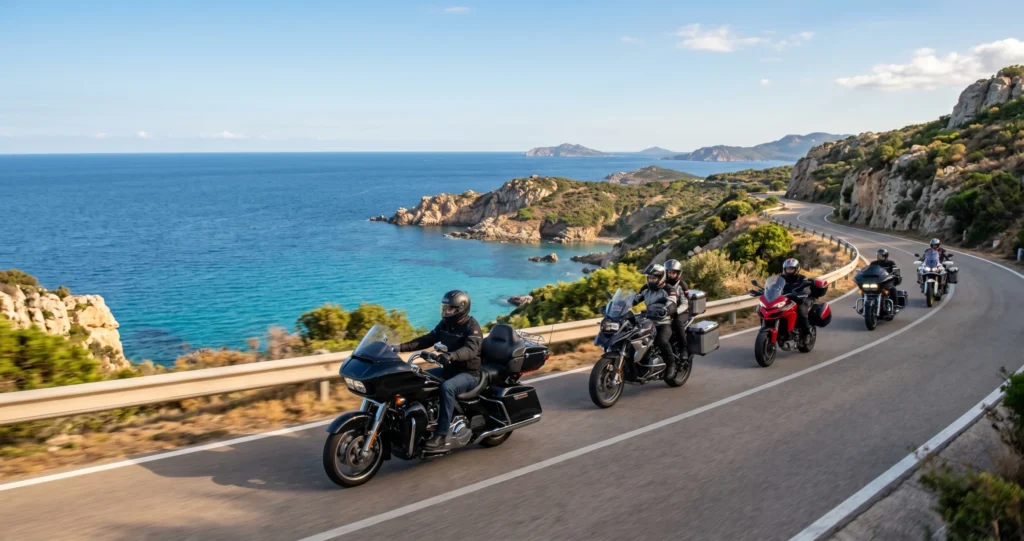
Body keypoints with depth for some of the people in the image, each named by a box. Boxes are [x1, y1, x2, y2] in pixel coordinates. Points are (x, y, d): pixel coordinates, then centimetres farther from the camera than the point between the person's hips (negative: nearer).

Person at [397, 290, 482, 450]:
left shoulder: (472, 327, -18)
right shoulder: (445, 324, 6)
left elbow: (471, 349, -34)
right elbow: (427, 339, 4)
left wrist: (450, 356, -53)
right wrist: (401, 347, -8)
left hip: (469, 373, -8)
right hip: (449, 369, 8)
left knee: (446, 388, -36)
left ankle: (443, 435, -33)